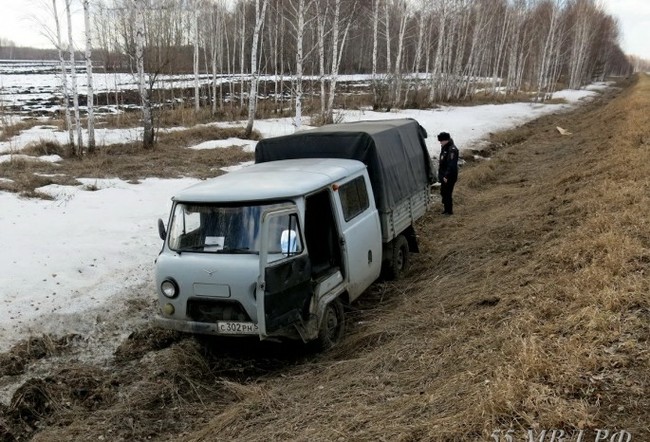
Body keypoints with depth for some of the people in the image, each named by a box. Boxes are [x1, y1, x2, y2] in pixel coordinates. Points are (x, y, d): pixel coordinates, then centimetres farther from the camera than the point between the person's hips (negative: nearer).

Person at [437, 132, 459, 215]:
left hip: (449, 176, -10)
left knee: (447, 193, -2)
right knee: (443, 192, 19)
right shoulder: (444, 148, 8)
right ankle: (447, 209, 33)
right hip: (444, 175, 10)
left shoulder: (452, 150, -23)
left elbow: (451, 165, -26)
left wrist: (446, 176, -25)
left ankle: (449, 211, 10)